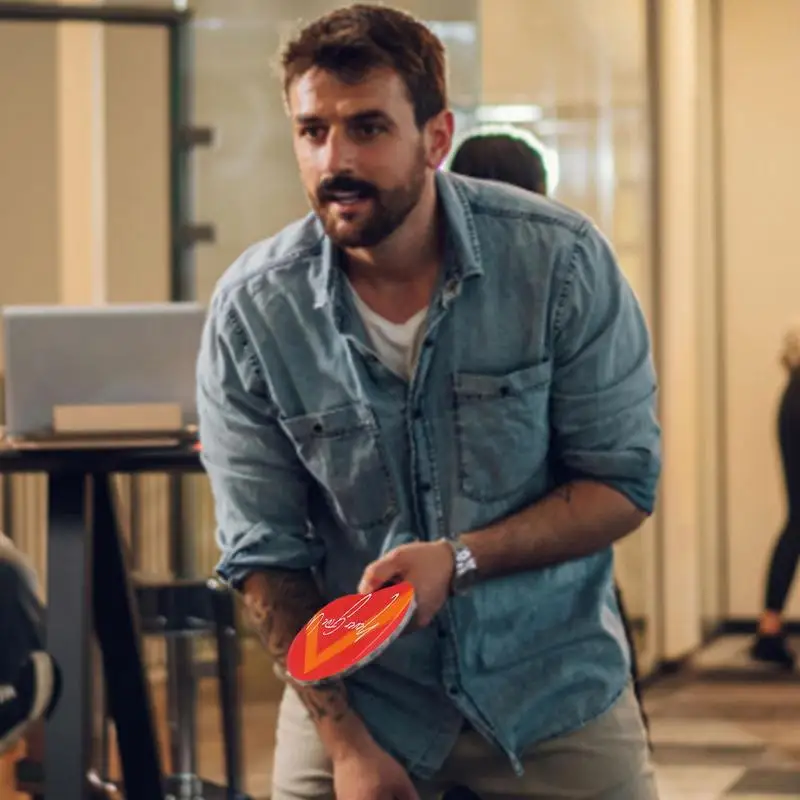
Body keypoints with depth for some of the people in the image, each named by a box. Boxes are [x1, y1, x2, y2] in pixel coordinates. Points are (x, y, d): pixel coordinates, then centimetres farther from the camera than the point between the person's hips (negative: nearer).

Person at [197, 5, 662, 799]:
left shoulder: (561, 259, -14)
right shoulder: (250, 309, -11)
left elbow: (623, 485, -9)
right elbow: (263, 554, -6)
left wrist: (458, 558, -23)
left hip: (554, 684, 0)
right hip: (352, 687, 0)